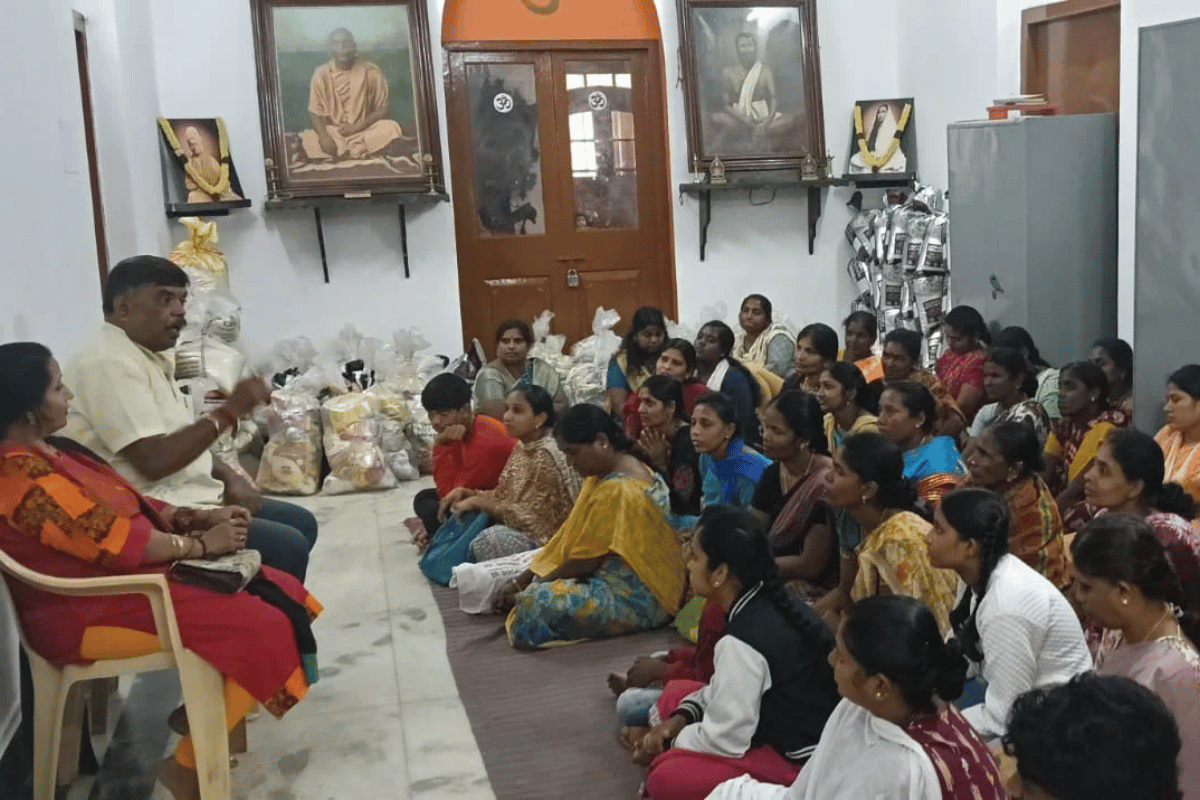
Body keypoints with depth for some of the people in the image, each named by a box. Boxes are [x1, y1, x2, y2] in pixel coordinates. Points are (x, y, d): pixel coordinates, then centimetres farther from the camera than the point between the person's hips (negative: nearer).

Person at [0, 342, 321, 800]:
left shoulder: (45, 452, 11)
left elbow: (128, 506, 14)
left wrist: (200, 517, 1)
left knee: (281, 594, 0)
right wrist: (200, 544, -11)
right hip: (90, 612, -10)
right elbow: (114, 540, -23)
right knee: (257, 626, -20)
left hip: (119, 576, 10)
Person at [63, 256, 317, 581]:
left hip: (186, 499, 11)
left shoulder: (149, 357, 14)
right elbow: (154, 460, -26)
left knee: (301, 523, 13)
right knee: (287, 547, -17)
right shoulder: (108, 364, -19)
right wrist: (229, 412, -22)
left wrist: (229, 477, 3)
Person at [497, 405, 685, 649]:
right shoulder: (603, 477, 10)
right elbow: (569, 537, 12)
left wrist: (526, 592, -6)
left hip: (637, 599, -11)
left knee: (539, 602, -27)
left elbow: (585, 562, -18)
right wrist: (521, 580, 5)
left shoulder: (618, 491, -22)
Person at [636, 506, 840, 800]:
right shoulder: (771, 603, -1)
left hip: (799, 763, -10)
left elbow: (724, 739, -21)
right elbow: (728, 687, 14)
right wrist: (680, 718, 1)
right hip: (791, 728, 10)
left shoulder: (742, 642, -28)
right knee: (674, 694, 13)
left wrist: (668, 742, -3)